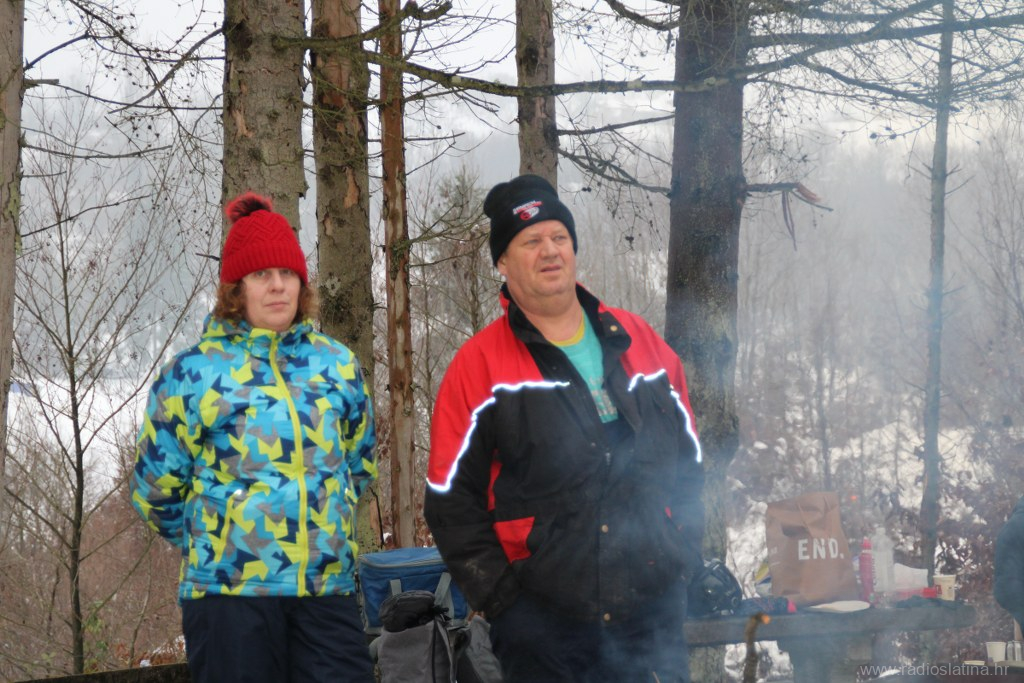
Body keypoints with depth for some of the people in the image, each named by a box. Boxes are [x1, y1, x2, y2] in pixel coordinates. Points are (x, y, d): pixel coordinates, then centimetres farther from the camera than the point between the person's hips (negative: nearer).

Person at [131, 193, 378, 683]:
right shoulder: (193, 373, 1)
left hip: (329, 587, 3)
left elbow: (361, 462, 25)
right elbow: (156, 488, 8)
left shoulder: (338, 364, 11)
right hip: (230, 590, -3)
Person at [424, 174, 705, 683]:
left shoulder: (639, 344, 12)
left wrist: (683, 554, 8)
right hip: (540, 623, -3)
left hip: (653, 609, 3)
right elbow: (450, 501, -1)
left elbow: (687, 459, 18)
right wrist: (498, 593, -7)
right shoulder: (480, 366, 0)